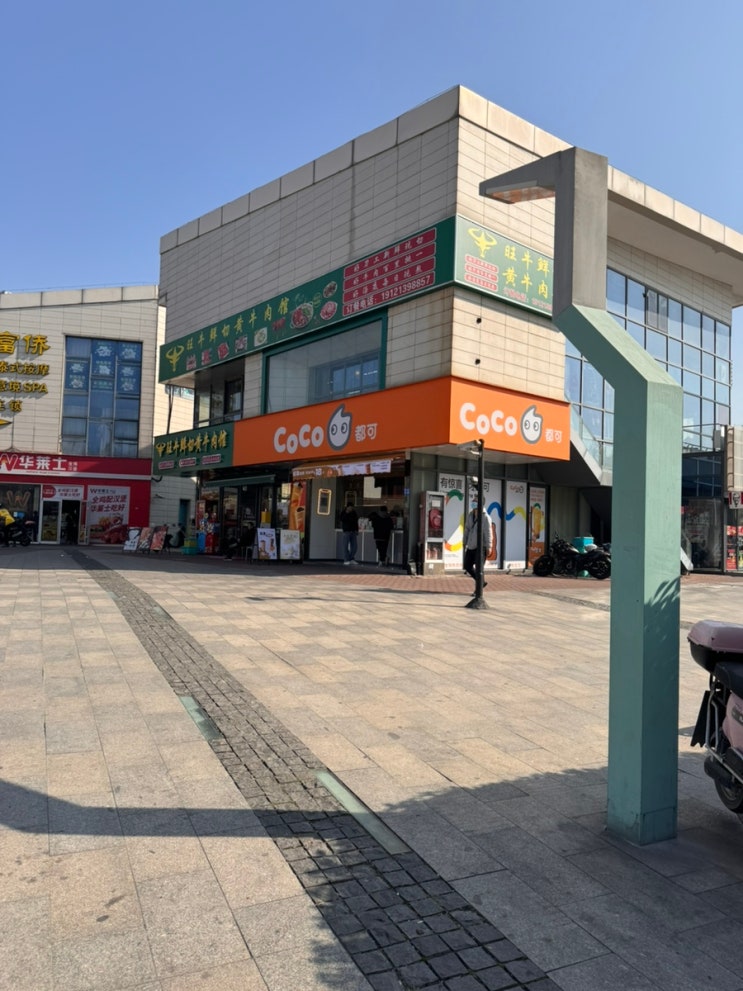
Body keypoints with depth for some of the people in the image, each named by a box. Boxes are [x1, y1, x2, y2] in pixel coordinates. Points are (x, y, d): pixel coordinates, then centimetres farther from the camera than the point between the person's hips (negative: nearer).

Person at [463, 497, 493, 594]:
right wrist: (465, 542, 16)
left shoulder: (485, 517, -12)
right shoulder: (470, 515, 8)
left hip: (481, 546, -8)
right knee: (467, 566, 12)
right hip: (471, 546, 8)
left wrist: (488, 546, -18)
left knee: (479, 568, -6)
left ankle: (478, 589, 3)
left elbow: (488, 532, -15)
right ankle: (481, 582, 28)